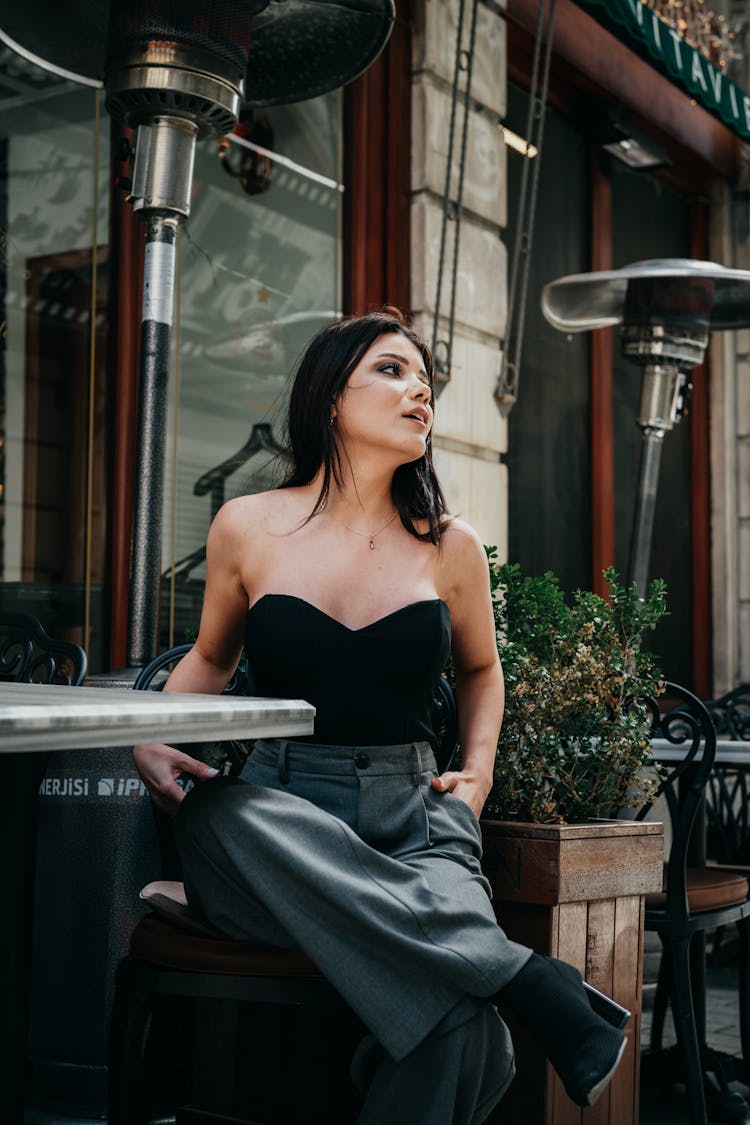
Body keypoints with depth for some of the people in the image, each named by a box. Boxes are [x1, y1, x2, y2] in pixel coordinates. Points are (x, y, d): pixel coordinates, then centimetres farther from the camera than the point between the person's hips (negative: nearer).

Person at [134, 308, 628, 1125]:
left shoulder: (449, 547, 9)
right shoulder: (248, 529, 6)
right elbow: (210, 659, 22)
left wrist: (478, 770, 10)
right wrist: (148, 741, 4)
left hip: (412, 818, 0)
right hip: (278, 810, 1)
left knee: (454, 1003, -36)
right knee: (218, 814, -40)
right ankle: (527, 980, -35)